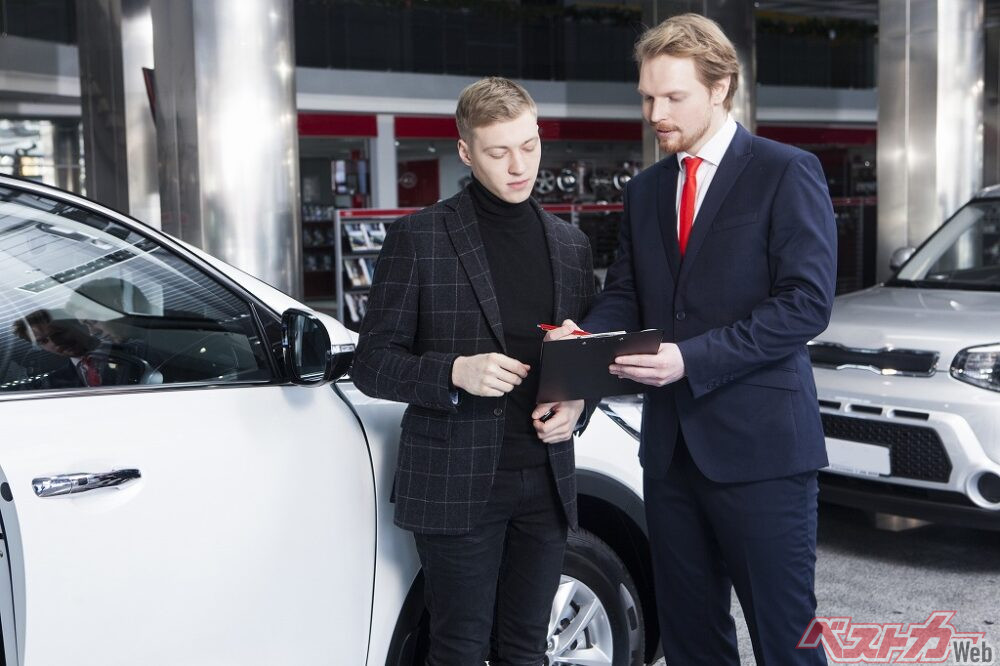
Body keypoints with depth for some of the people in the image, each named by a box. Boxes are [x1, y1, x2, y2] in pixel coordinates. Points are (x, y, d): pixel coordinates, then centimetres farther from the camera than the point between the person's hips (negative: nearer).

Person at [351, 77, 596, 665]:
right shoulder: (419, 239, -5)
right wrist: (455, 372, -21)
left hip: (546, 483, 4)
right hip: (456, 485, -4)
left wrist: (577, 405, -4)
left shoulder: (571, 245, 10)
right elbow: (372, 365, -5)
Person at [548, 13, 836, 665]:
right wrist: (584, 334, -8)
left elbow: (807, 301, -14)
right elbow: (625, 293, 15)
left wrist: (692, 358, -21)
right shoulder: (646, 190, 14)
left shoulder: (787, 173, -5)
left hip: (758, 441, -6)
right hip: (672, 444, 6)